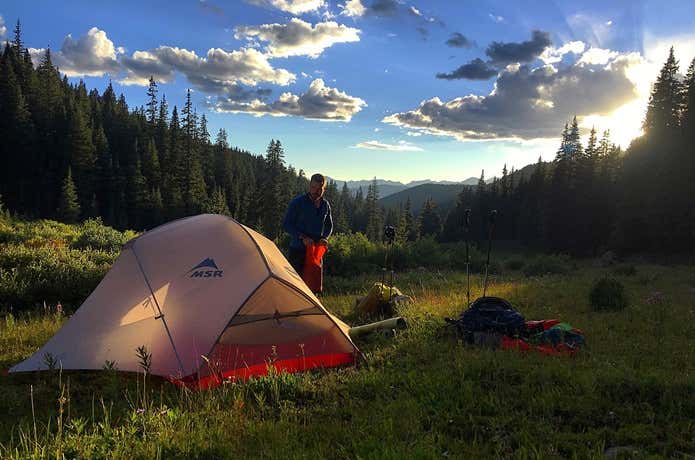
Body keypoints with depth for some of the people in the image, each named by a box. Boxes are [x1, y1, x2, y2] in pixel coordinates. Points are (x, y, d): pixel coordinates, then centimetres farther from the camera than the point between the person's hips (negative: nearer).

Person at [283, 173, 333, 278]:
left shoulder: (325, 205, 7)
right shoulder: (297, 202, -8)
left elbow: (329, 226, 18)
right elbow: (287, 225, -8)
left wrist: (324, 238, -2)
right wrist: (302, 237, -18)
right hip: (298, 250, -5)